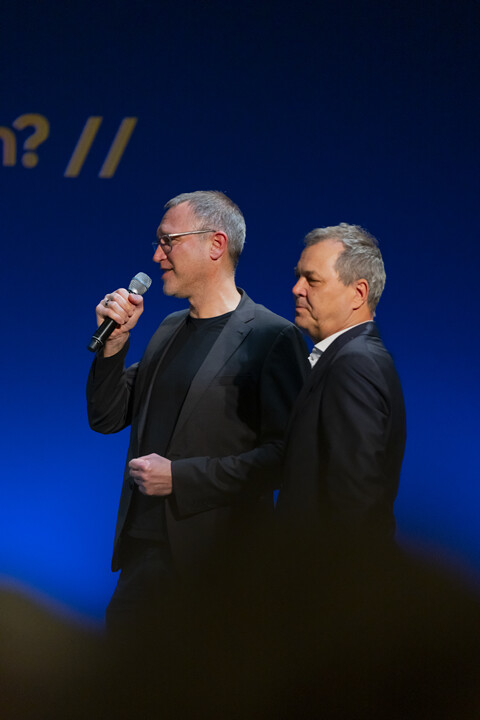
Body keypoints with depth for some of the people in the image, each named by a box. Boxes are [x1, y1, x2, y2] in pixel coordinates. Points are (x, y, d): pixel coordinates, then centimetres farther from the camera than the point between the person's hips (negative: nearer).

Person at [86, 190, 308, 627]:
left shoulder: (273, 337, -9)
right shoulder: (170, 329, 16)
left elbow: (285, 455, -16)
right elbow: (106, 418, 19)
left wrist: (179, 477, -16)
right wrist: (114, 341, 3)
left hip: (217, 560, -7)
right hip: (142, 555, 7)